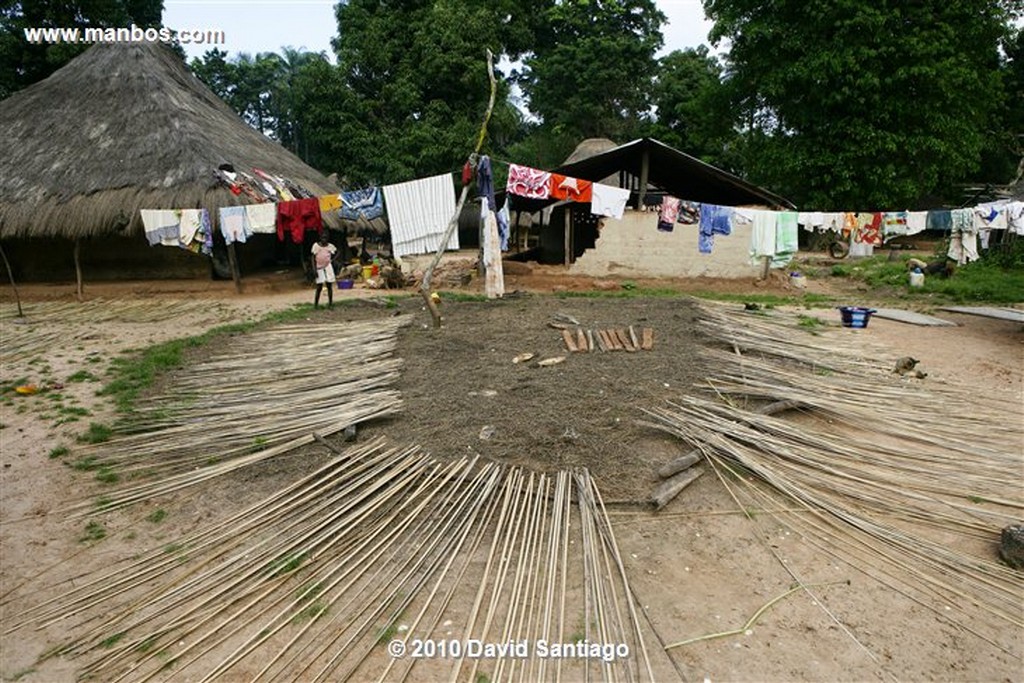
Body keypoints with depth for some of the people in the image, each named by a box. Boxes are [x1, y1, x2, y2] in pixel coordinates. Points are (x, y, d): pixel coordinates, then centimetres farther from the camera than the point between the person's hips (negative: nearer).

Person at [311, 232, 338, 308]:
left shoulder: (330, 246, 1)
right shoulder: (316, 246, -5)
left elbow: (337, 252, 19)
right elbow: (313, 258, -4)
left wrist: (332, 259, 3)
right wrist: (315, 270, -10)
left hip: (328, 267, 2)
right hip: (319, 268, -2)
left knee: (330, 286, 2)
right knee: (319, 287, -3)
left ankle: (330, 303, 10)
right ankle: (316, 303, 10)